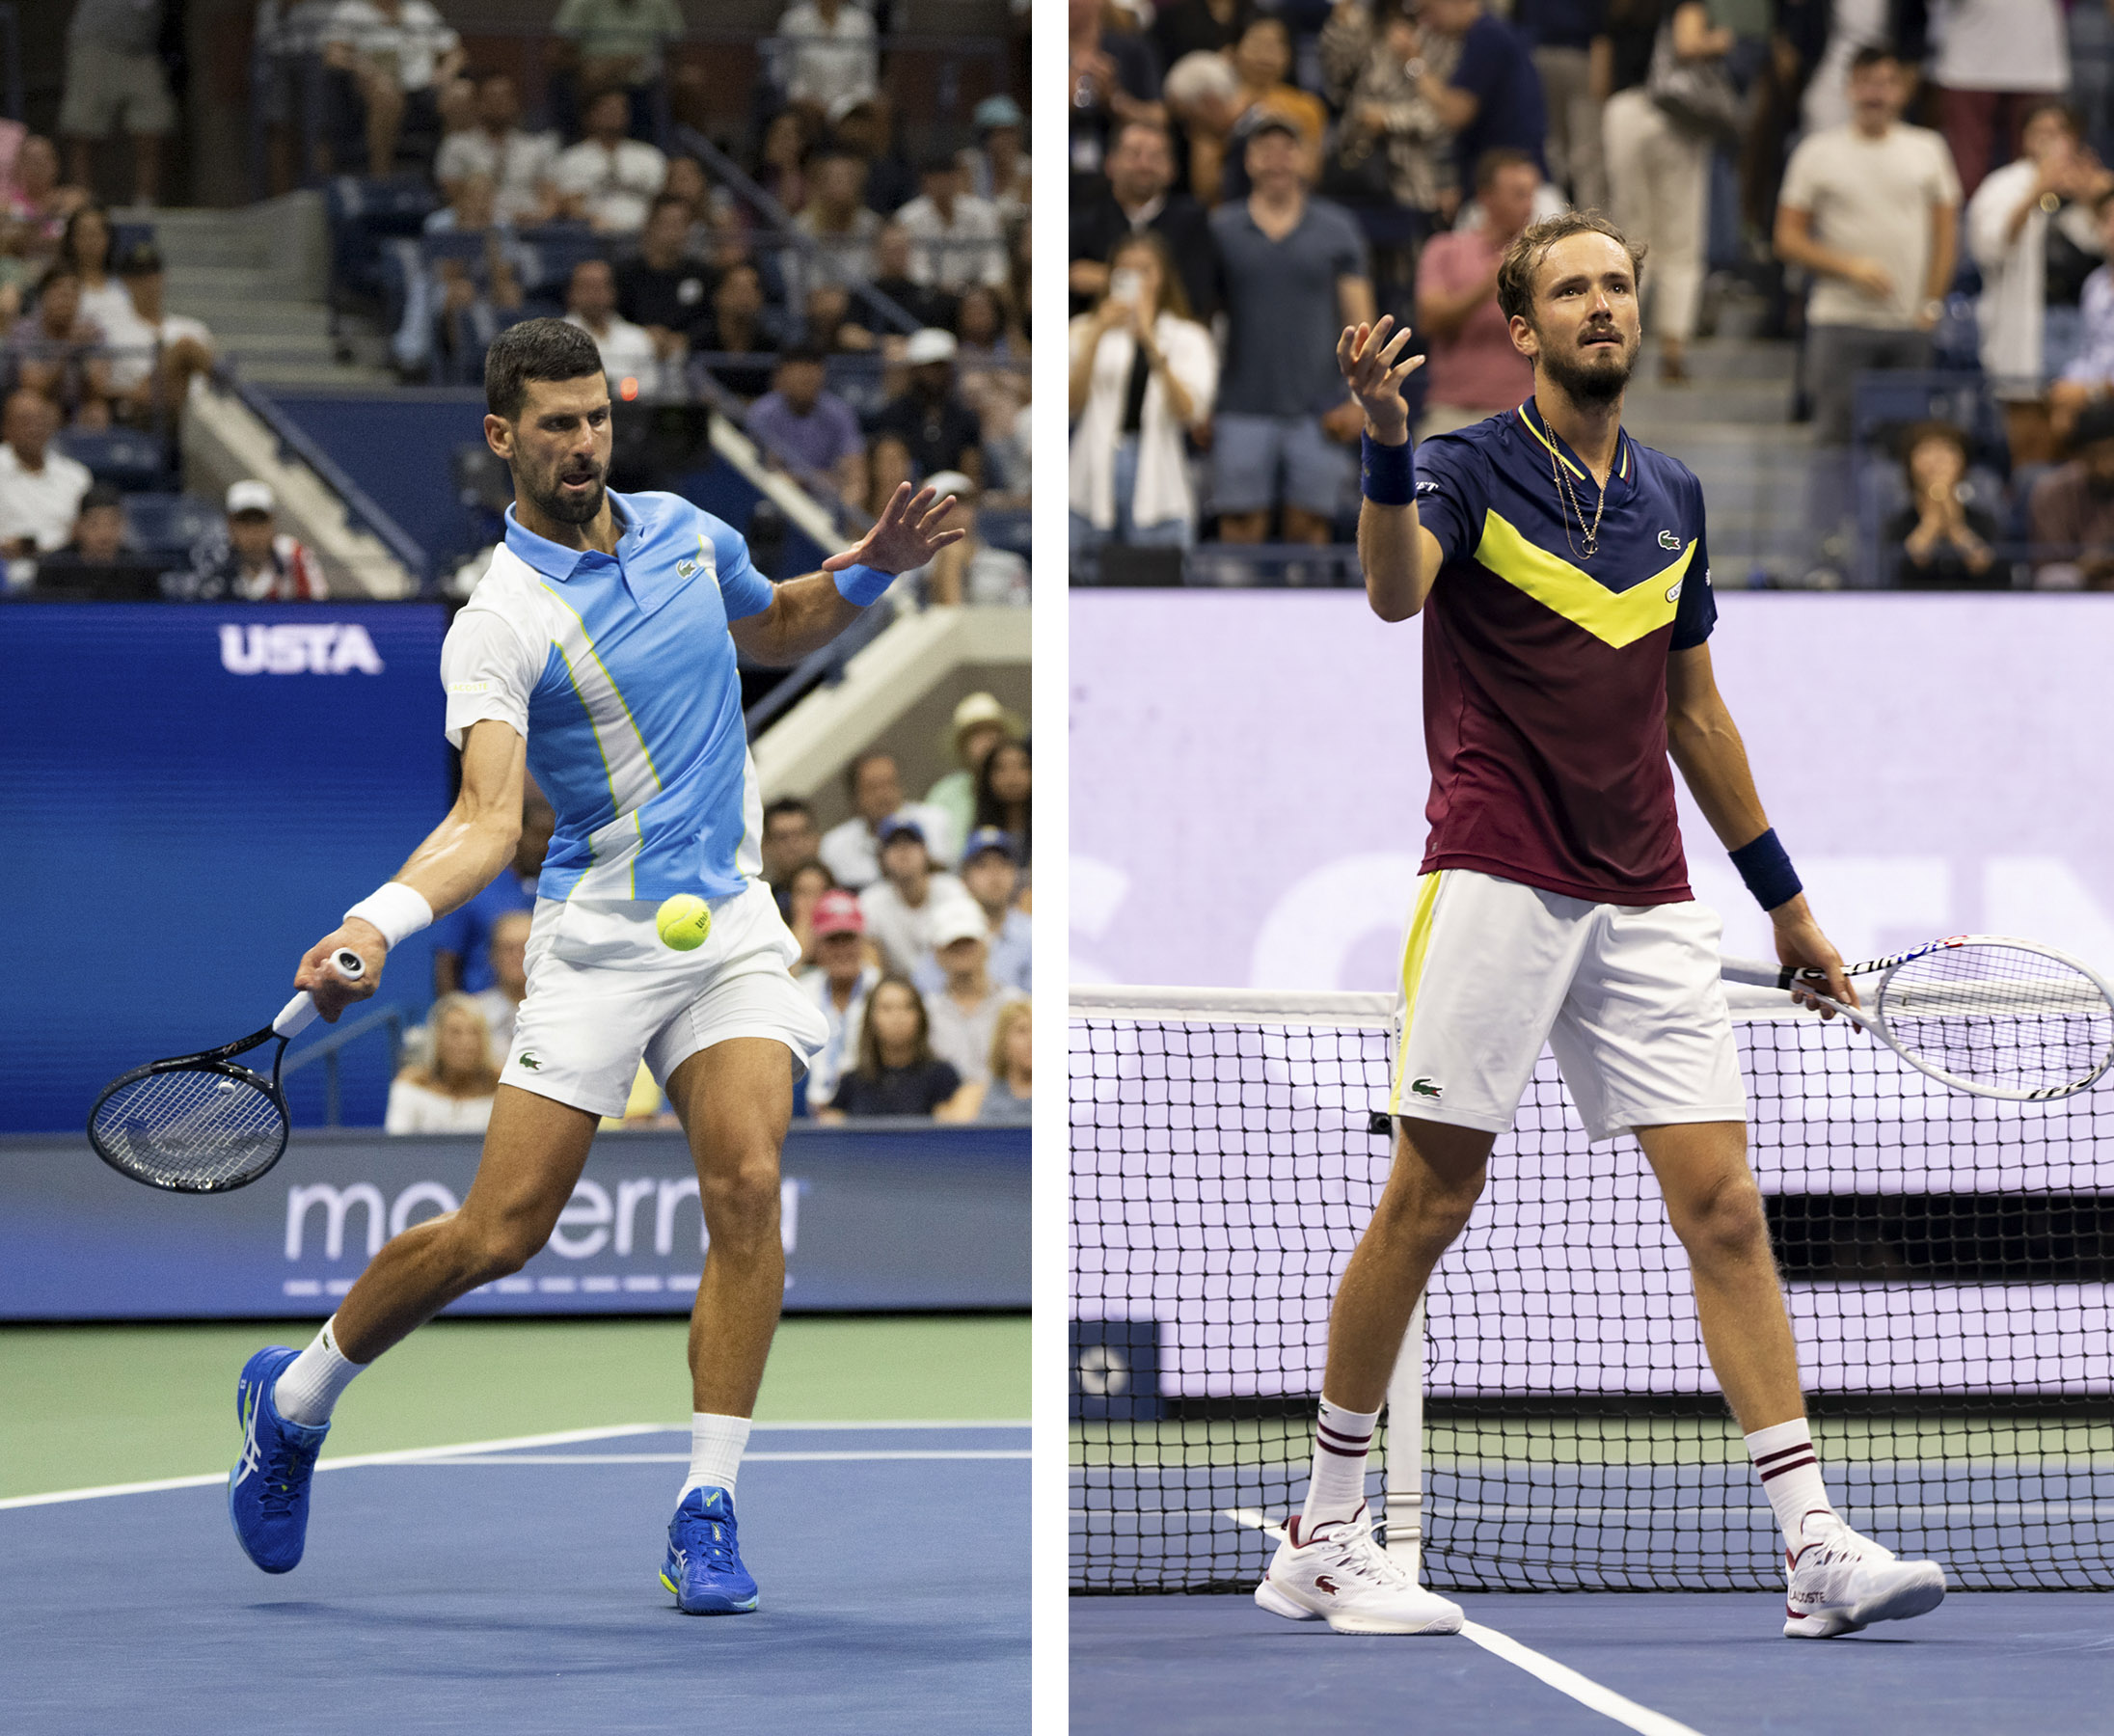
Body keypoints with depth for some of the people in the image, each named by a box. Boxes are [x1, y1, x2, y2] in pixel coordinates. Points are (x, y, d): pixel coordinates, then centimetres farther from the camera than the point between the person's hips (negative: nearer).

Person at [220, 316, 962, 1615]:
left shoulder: (683, 532, 8)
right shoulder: (499, 626, -12)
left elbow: (775, 632, 29)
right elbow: (488, 819, -24)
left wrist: (866, 573, 10)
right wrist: (380, 920, -41)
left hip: (733, 924, 4)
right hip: (599, 936, -4)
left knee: (748, 1188, -17)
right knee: (501, 1232, -5)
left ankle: (708, 1513, -10)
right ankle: (295, 1400, 21)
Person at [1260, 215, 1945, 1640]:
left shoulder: (1674, 499, 14)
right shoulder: (1473, 470, -3)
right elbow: (1394, 592, -26)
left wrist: (1783, 894, 23)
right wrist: (1388, 447, -44)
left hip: (1648, 905, 5)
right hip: (1499, 883, -5)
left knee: (1725, 1209, -3)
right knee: (1430, 1201, -1)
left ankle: (1816, 1549, -6)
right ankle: (1325, 1537, 10)